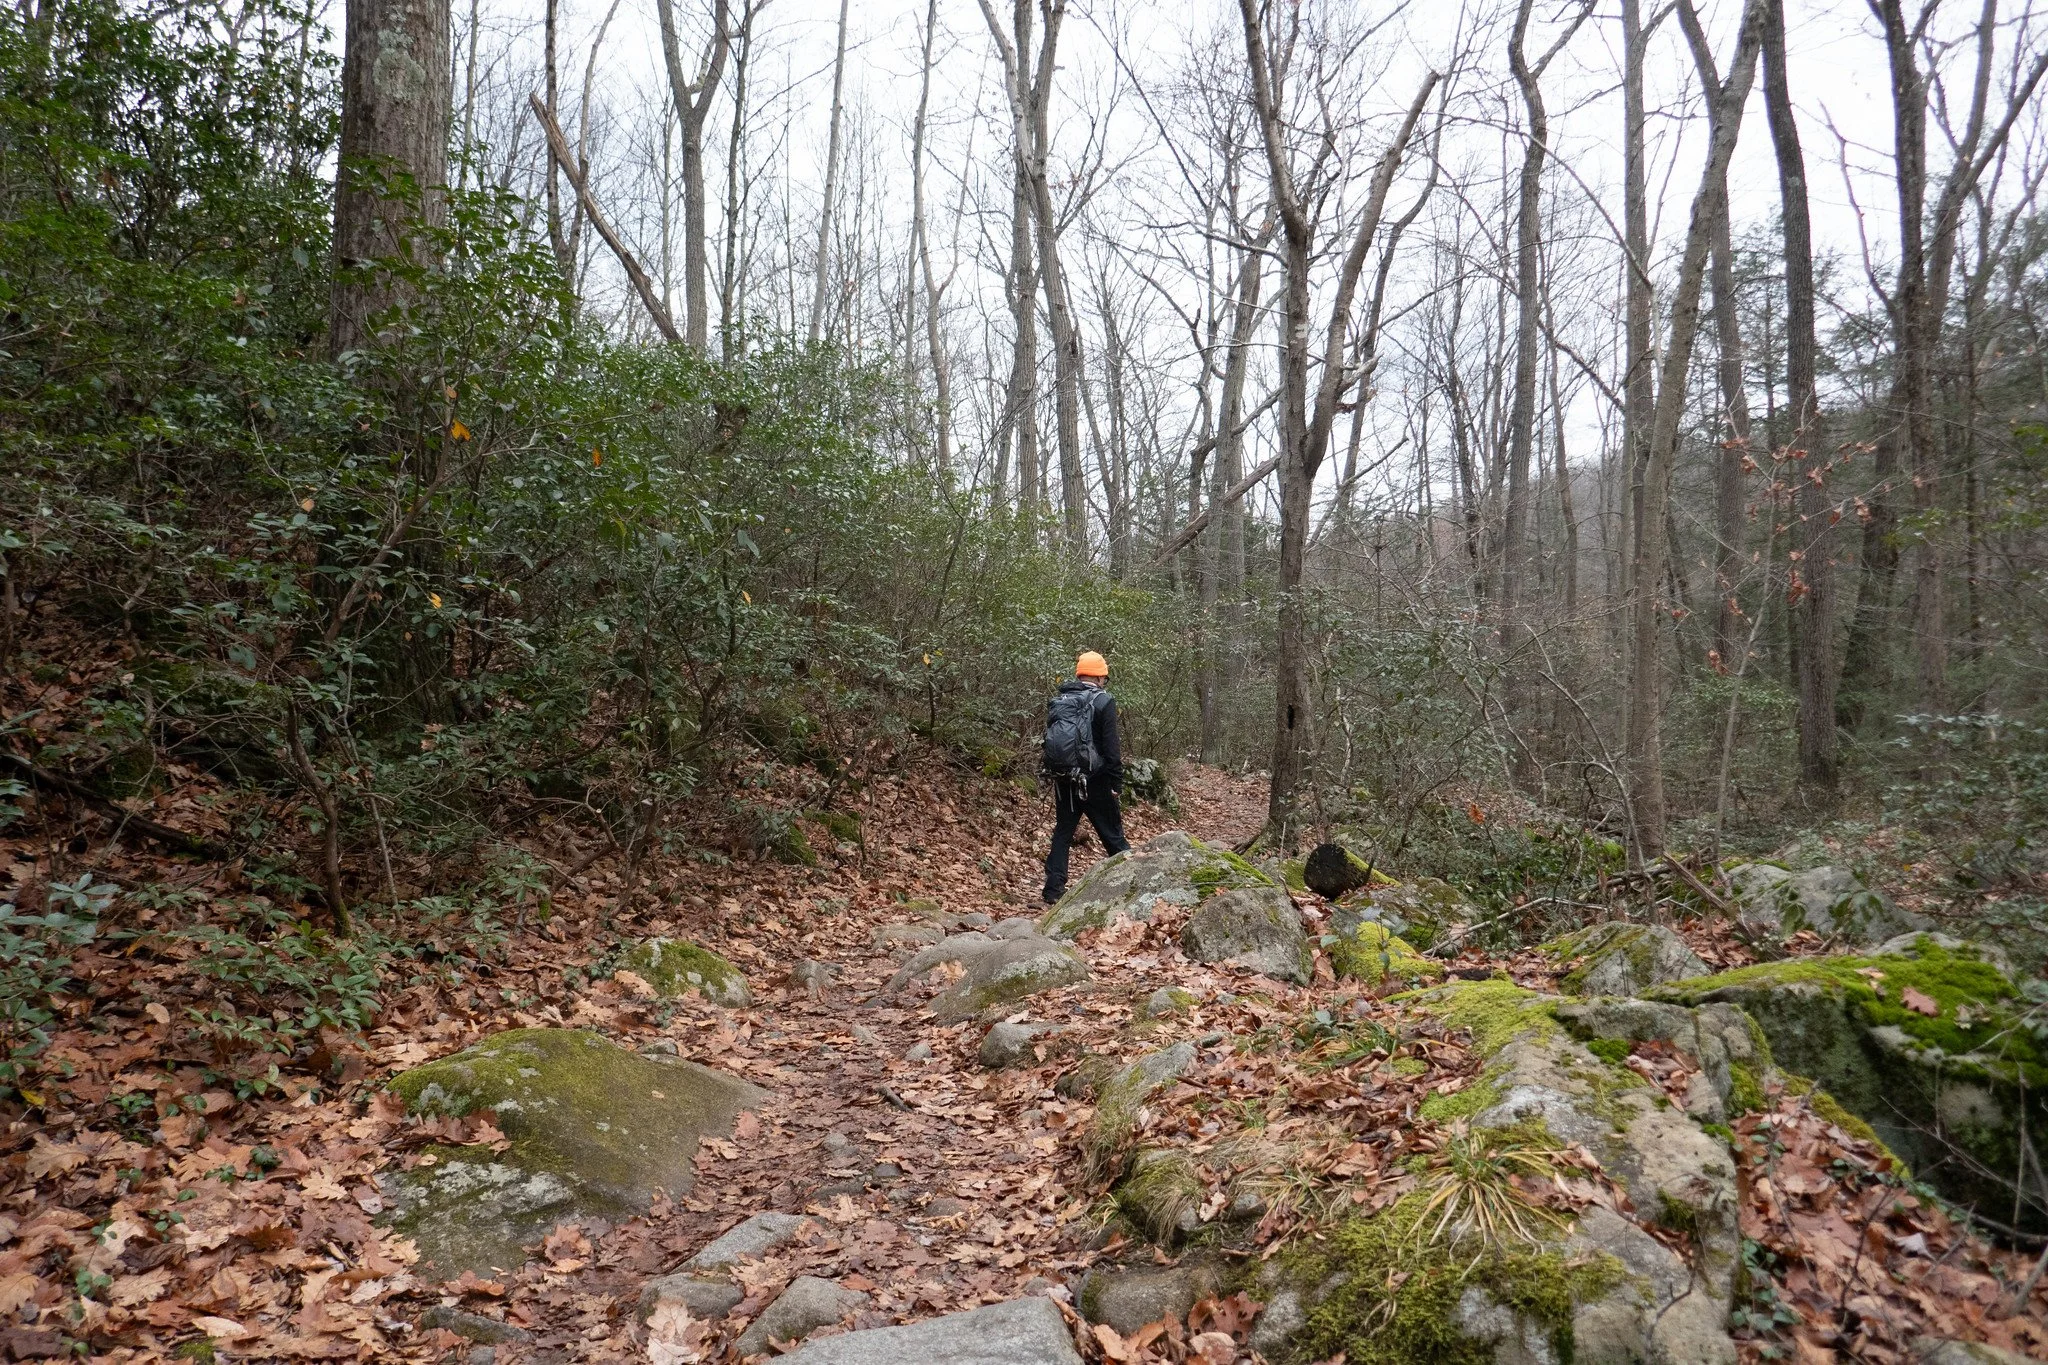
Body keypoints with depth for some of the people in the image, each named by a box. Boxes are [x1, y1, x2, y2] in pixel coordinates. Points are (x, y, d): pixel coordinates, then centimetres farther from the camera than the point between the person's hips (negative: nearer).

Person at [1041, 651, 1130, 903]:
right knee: (1113, 835, 3)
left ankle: (1054, 890, 10)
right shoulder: (1103, 700, -9)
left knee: (1062, 833, 13)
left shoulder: (1057, 701, 9)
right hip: (1093, 779, -5)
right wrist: (1117, 782, -8)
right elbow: (1110, 745, -13)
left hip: (1063, 779, 5)